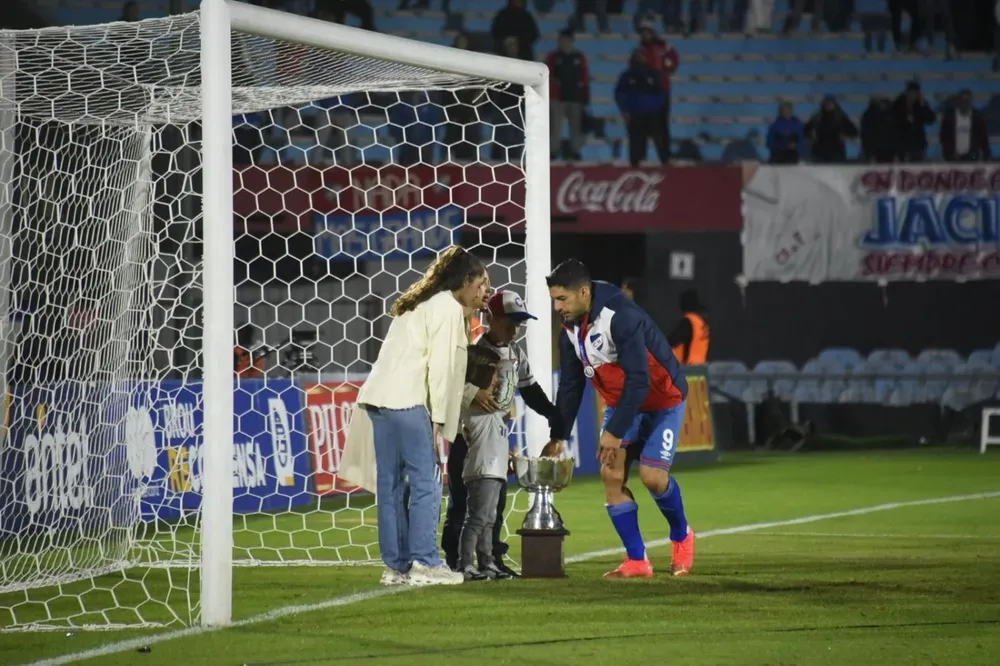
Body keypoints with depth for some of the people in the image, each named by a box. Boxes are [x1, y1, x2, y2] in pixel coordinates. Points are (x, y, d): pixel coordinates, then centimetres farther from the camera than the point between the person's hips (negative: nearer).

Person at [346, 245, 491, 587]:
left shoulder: (419, 304, 26)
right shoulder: (448, 308, -2)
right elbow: (440, 366, -9)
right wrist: (438, 418, -8)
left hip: (378, 398, 9)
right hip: (407, 401, -9)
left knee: (391, 484, 8)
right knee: (426, 481, -7)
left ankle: (396, 565, 8)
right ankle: (424, 563, -11)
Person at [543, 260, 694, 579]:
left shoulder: (622, 317, -31)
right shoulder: (571, 329, -4)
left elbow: (639, 380, -32)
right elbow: (570, 385, 7)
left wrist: (615, 432, -31)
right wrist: (559, 437, 3)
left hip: (662, 400, -7)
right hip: (621, 401, 7)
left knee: (652, 475, -16)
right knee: (611, 474, -8)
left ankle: (682, 537, 14)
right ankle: (636, 561, -1)